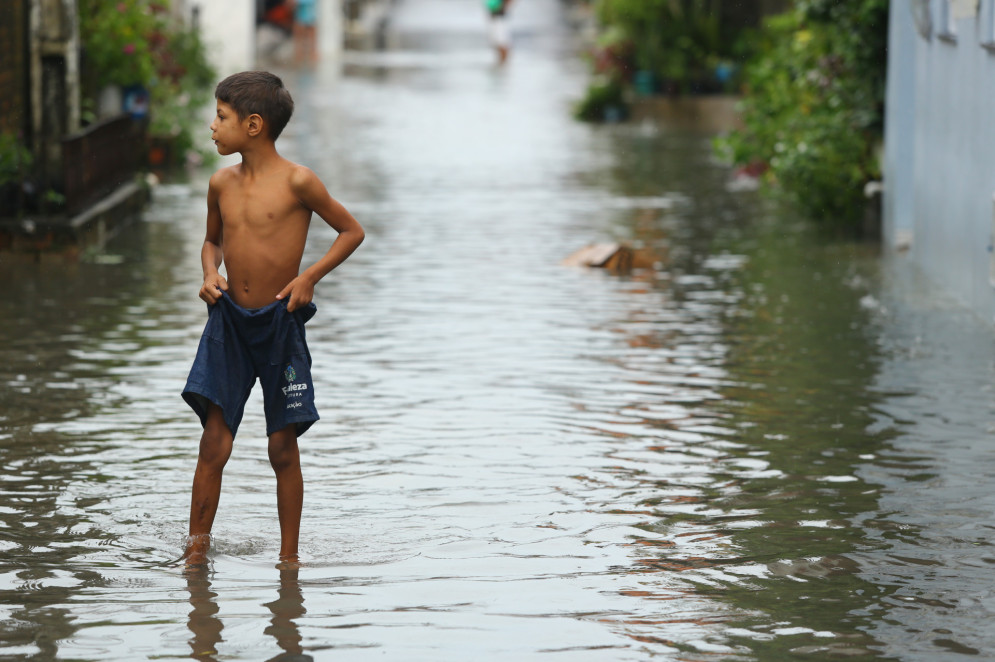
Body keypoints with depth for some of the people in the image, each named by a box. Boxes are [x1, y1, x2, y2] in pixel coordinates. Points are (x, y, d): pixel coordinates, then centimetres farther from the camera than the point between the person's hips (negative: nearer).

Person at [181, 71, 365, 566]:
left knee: (283, 447, 4)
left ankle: (289, 554, 17)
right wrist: (210, 273, 1)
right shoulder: (222, 183, 4)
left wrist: (309, 276, -10)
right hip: (229, 320, 3)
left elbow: (351, 231, 0)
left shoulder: (297, 182, -10)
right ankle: (196, 549, 6)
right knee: (214, 443, -3)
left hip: (280, 322, -3)